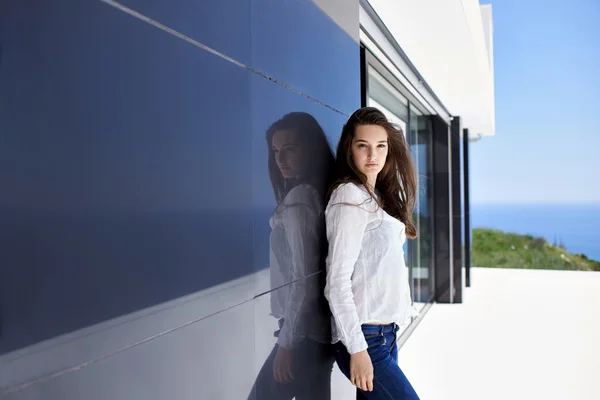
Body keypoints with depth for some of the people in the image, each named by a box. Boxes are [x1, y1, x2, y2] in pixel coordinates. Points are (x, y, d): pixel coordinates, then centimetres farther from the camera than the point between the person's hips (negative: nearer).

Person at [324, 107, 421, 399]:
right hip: (366, 337, -8)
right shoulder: (350, 195, -12)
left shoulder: (378, 196, 12)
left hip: (385, 332, 8)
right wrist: (357, 348, -18)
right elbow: (337, 282, -17)